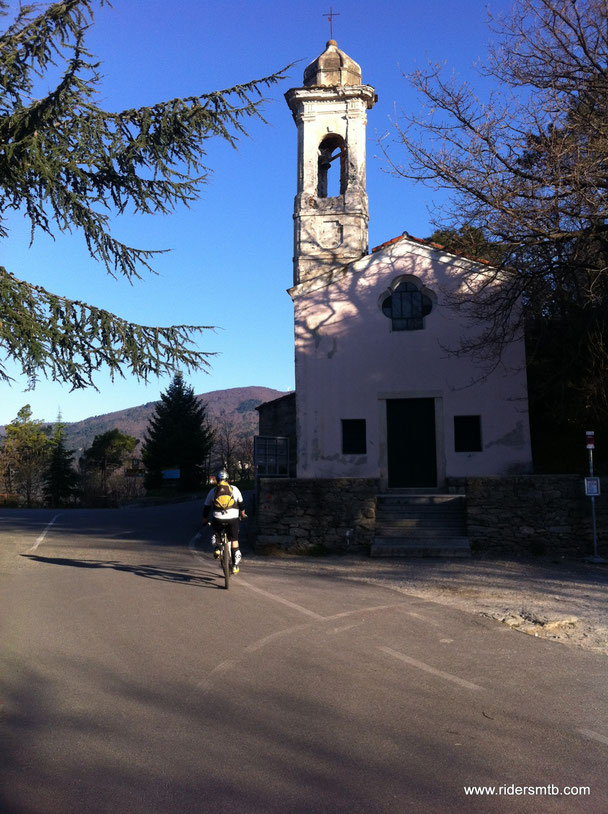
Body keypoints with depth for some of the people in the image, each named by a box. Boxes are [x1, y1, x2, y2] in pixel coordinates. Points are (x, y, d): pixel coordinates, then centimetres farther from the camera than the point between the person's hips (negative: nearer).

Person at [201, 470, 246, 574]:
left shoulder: (212, 491, 12)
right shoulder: (234, 489, 11)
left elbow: (206, 507, 16)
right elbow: (241, 504, 18)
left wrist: (204, 520, 28)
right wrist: (242, 515, 35)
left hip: (218, 519, 0)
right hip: (233, 518, 0)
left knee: (215, 533, 30)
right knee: (234, 540, 12)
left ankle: (216, 548, 4)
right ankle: (235, 565, 11)